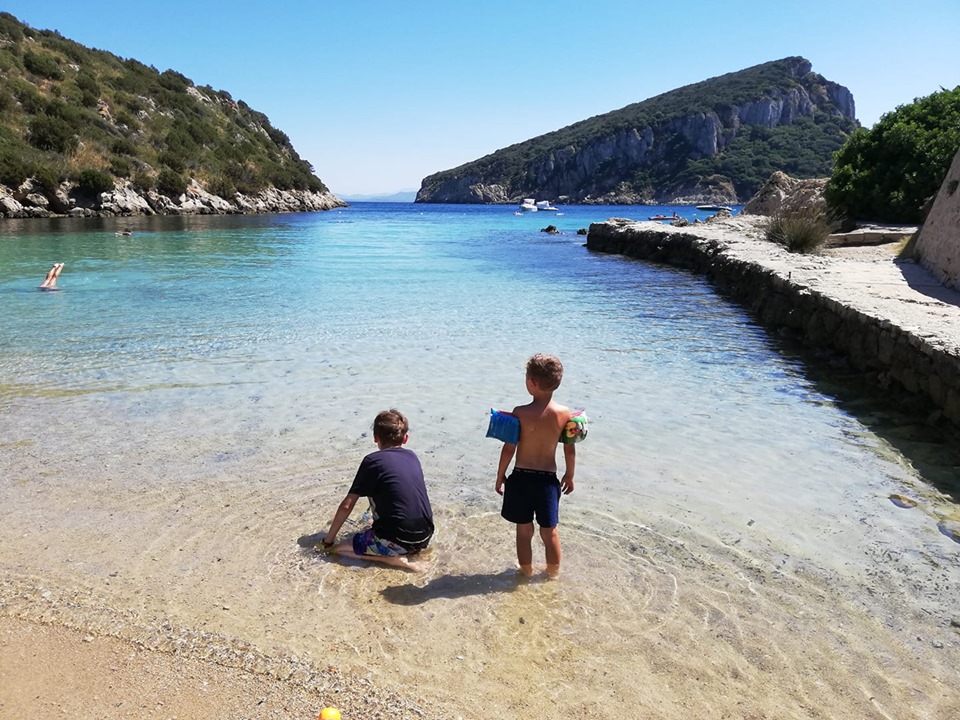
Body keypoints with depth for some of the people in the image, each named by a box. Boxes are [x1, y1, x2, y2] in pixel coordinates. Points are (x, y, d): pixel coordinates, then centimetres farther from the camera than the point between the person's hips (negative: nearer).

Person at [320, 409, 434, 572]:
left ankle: (395, 559, -6)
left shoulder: (372, 461, -3)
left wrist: (329, 539, 8)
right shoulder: (413, 456, 12)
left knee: (337, 548, 6)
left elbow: (347, 506, -4)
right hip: (426, 537, 6)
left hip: (399, 539, -6)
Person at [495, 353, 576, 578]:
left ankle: (526, 571, 30)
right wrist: (569, 475, 16)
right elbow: (570, 450, 0)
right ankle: (554, 572, 32)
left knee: (524, 530, 14)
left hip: (521, 477, -2)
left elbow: (509, 448, -11)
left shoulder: (520, 413, -16)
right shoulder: (564, 414, -8)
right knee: (550, 531, 16)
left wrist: (500, 476, 3)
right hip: (548, 479, 2)